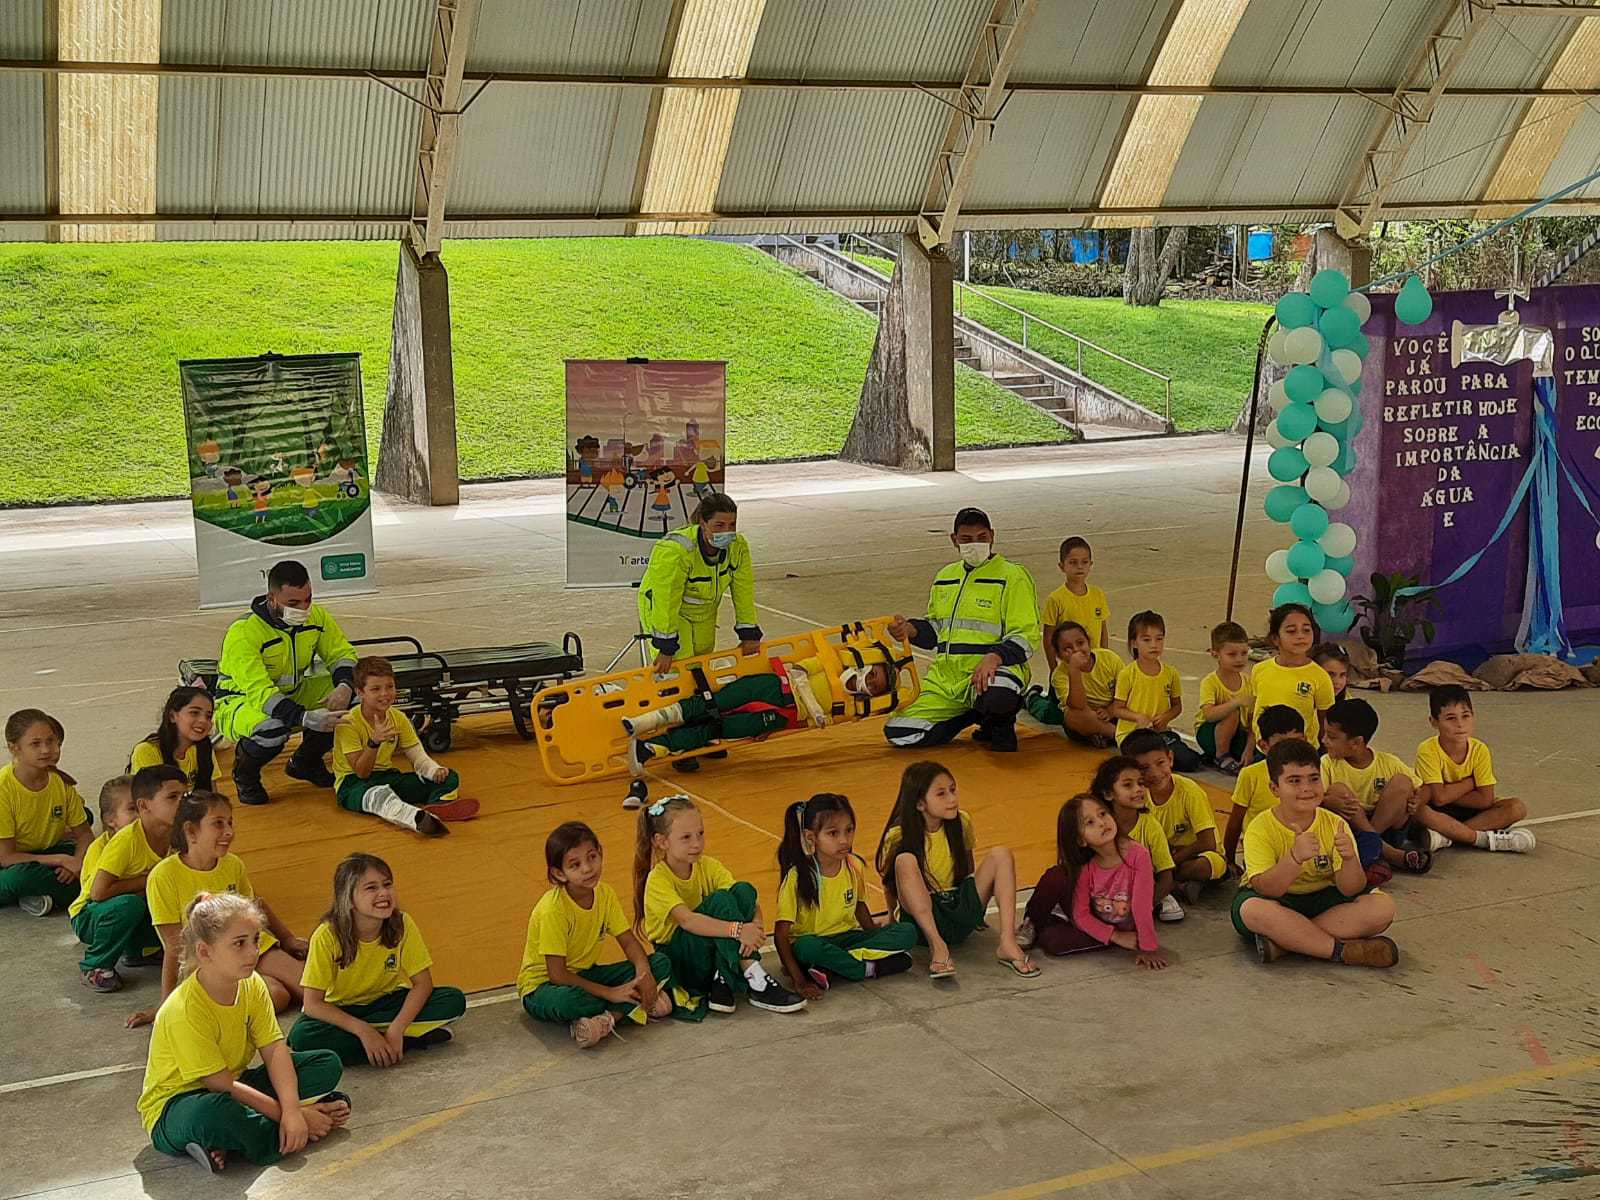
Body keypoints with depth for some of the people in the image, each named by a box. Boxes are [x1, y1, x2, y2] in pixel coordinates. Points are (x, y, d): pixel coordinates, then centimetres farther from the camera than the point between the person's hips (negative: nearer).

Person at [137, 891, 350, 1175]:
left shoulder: (252, 986, -6)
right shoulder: (184, 1010, -27)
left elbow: (275, 1051, -12)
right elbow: (222, 1086, -25)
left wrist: (292, 1111, -28)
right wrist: (285, 1114, -23)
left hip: (235, 1090, 8)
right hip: (174, 1108, -8)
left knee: (328, 1064, -3)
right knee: (215, 1111, -43)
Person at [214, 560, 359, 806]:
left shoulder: (316, 616, -11)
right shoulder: (243, 633, -29)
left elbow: (342, 653, -2)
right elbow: (259, 692, -36)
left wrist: (345, 686, -26)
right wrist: (306, 718, -48)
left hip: (292, 695, 6)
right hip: (239, 703, -6)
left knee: (348, 699, -14)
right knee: (273, 726, -40)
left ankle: (305, 761, 11)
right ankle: (244, 774, -4)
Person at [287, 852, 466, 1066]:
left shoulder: (402, 924, -17)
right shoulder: (328, 936, -24)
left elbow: (423, 984, -13)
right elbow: (313, 1004, -23)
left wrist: (396, 1029, -27)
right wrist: (364, 1032, -32)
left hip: (385, 1003, 1)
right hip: (341, 1011, -1)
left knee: (454, 1001, -22)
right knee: (302, 1038, -35)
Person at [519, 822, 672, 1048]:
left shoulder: (605, 893, -6)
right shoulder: (553, 908, -27)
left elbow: (629, 941, 1)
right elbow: (557, 974, -27)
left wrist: (644, 972, -20)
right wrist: (610, 993, -27)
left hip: (584, 975, 7)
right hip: (543, 985, -7)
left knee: (660, 963, -9)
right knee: (568, 1001, -44)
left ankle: (606, 1018, -24)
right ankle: (635, 1007, -19)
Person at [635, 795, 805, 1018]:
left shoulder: (708, 866, -1)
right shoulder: (658, 880, -18)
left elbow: (752, 904, -11)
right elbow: (686, 920, -35)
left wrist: (756, 926, -34)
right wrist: (737, 930, -45)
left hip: (713, 950, 6)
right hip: (677, 960, -6)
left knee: (743, 890, -18)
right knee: (719, 901, -29)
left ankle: (723, 981, -21)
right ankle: (755, 981, -32)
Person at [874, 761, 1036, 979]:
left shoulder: (962, 822, 0)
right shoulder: (898, 837, -13)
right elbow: (890, 883, -4)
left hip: (961, 912, 4)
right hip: (923, 917, -4)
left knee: (1000, 854, -14)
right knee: (905, 861, -30)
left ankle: (1008, 944, -26)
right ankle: (937, 947, -38)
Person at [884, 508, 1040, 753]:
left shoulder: (1012, 577, -1)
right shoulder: (944, 577, 19)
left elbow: (1026, 636, -7)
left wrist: (995, 657, -26)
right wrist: (910, 629, 5)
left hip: (992, 671, -6)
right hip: (945, 676, 6)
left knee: (996, 698, -43)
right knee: (898, 733, -11)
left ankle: (999, 723, -1)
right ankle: (977, 713, 10)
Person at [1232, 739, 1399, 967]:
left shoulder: (1334, 825, -5)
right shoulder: (1260, 829, -14)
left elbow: (1350, 890, -12)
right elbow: (1265, 889, -27)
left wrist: (1350, 859, -34)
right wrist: (1295, 857, -43)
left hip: (1322, 900, 4)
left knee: (1383, 907, -20)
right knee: (1252, 910, -38)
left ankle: (1282, 943, -27)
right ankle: (1344, 951, -26)